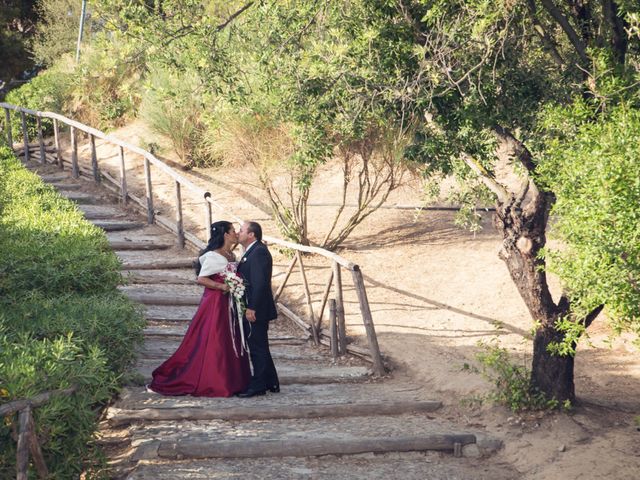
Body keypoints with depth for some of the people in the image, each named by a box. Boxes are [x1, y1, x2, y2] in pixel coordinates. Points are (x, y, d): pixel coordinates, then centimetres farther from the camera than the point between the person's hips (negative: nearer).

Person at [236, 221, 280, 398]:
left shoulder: (259, 252, -17)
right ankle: (271, 383, 23)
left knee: (258, 348, -3)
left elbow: (260, 282, -24)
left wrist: (252, 308, -25)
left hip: (255, 311, -10)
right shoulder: (251, 252, 16)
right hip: (251, 309, 10)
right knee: (260, 348, 15)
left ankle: (258, 386, 3)